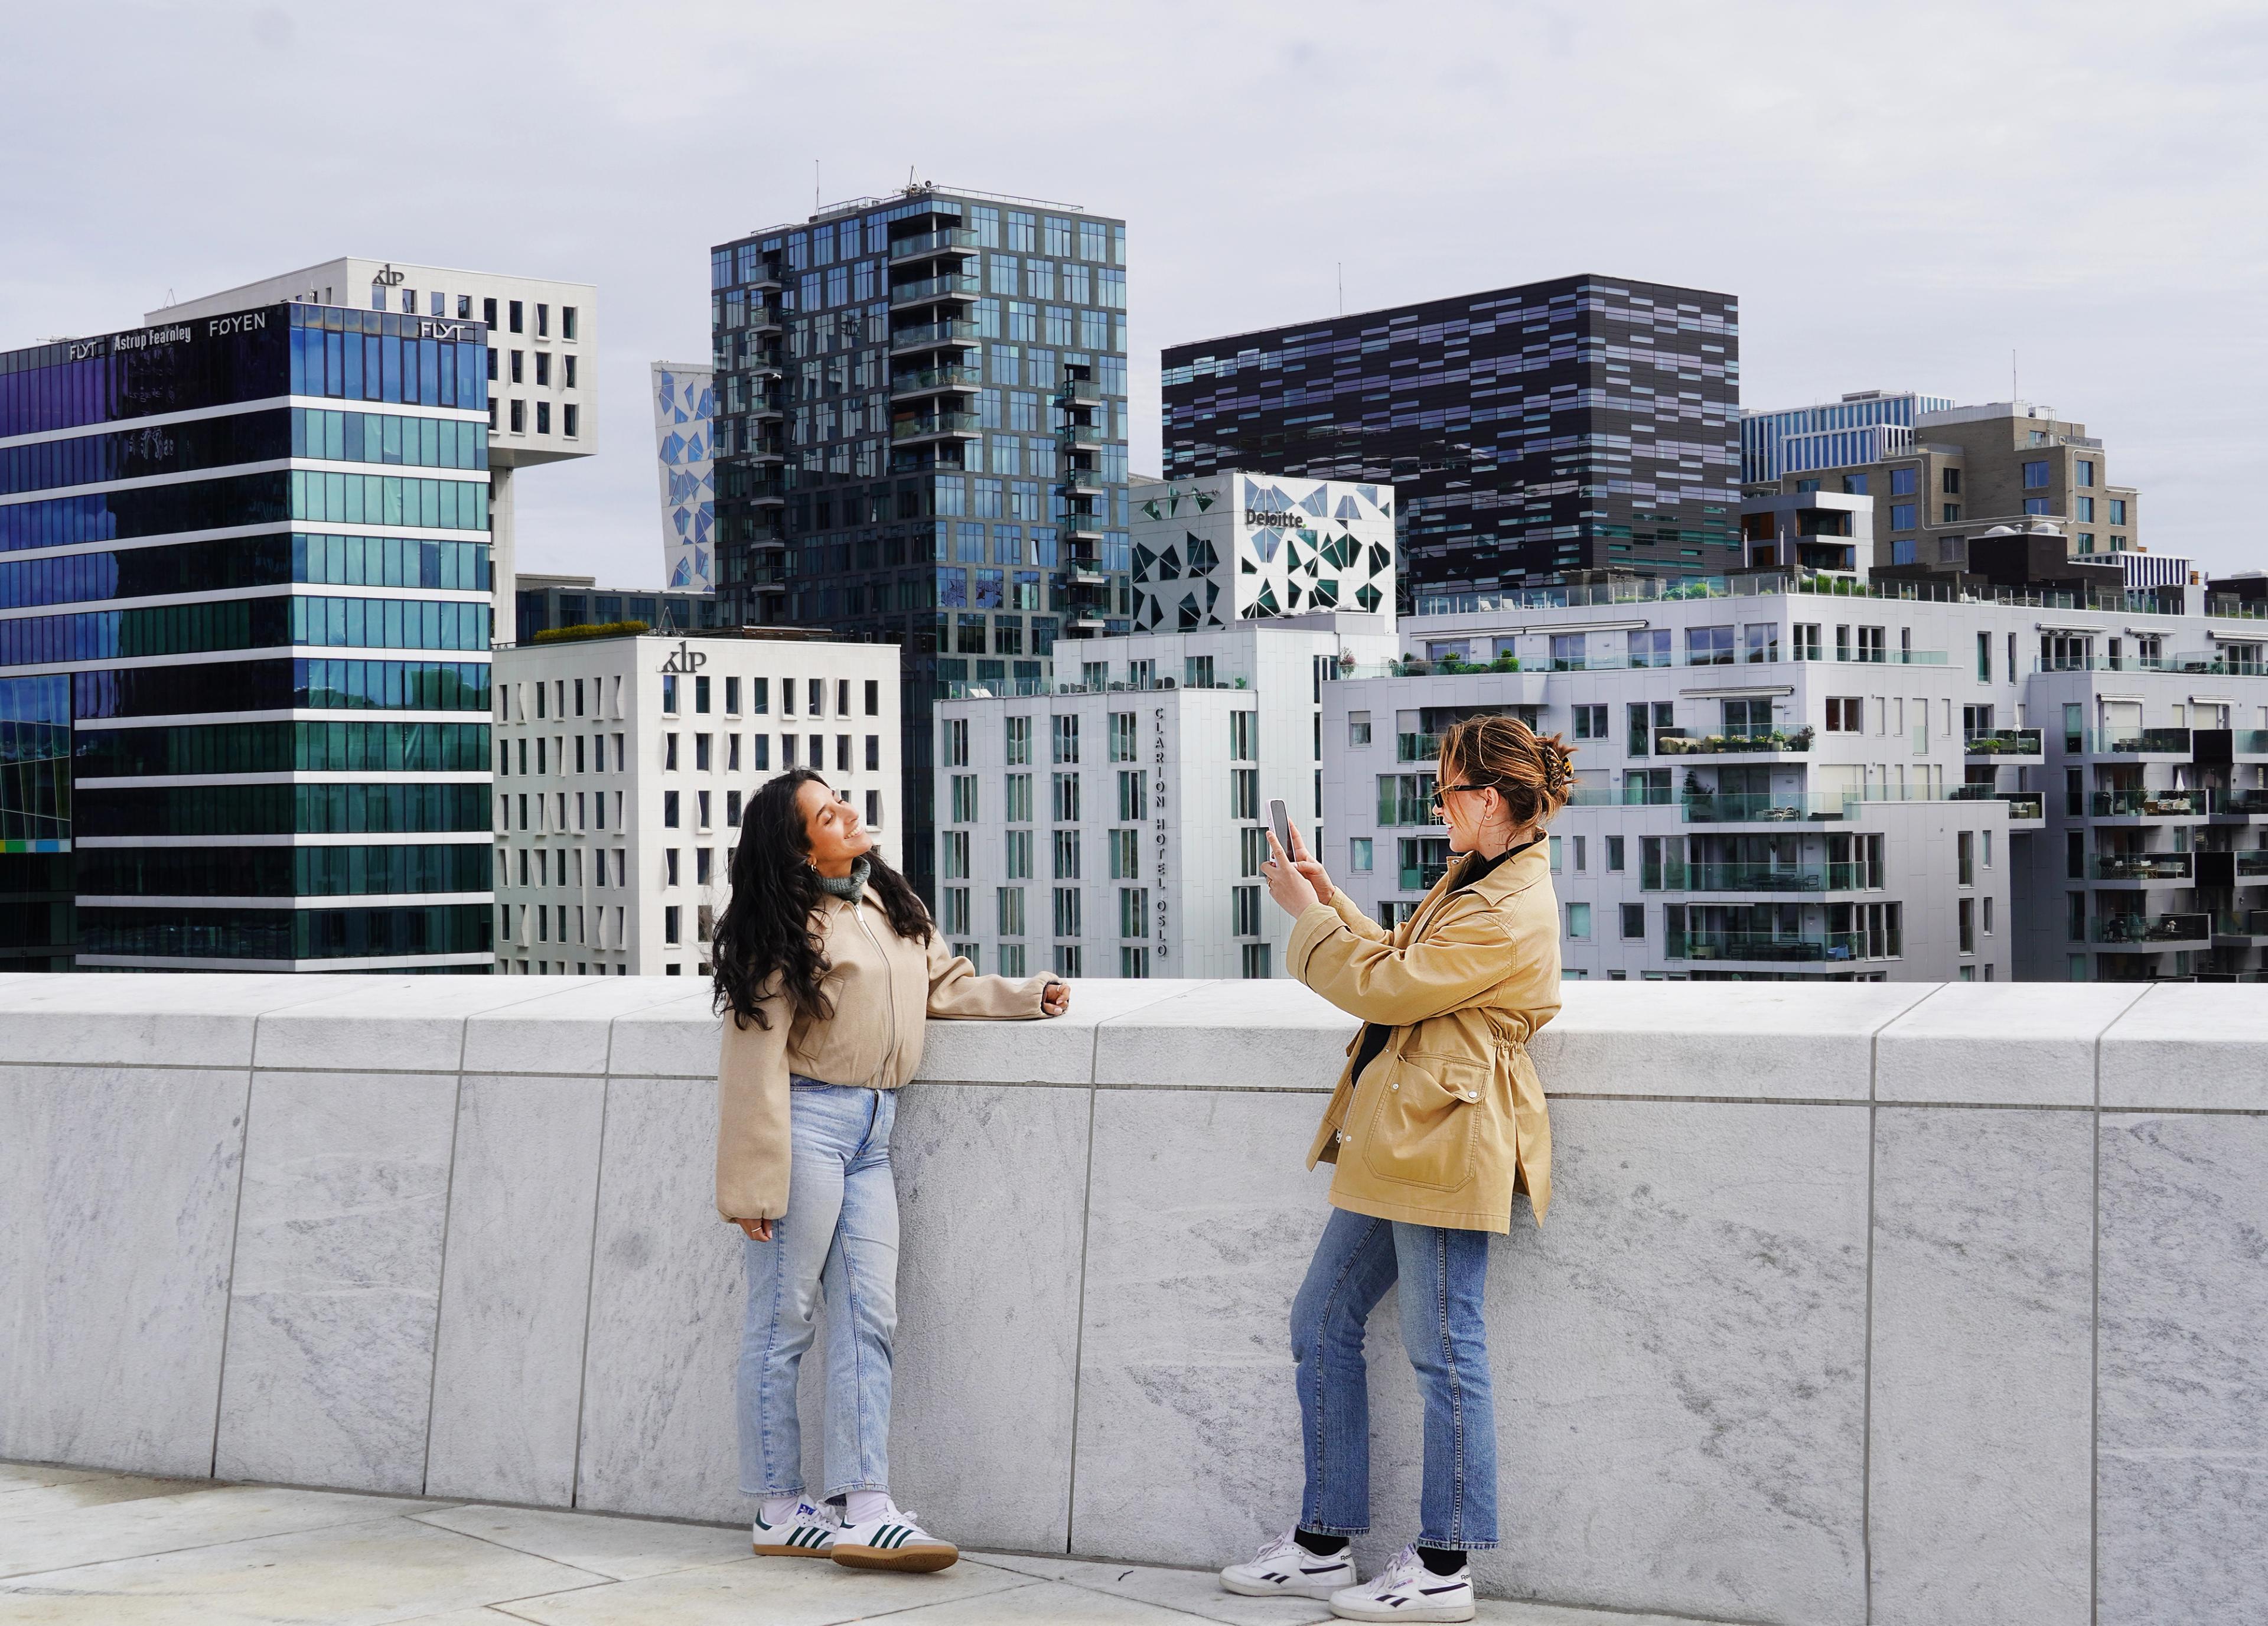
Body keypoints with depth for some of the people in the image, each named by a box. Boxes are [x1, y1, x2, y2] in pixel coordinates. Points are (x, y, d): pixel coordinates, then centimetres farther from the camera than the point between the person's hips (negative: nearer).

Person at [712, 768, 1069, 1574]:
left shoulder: (887, 902, 12)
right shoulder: (787, 927, -10)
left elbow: (942, 984, 26)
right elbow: (756, 1055, -11)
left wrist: (1025, 995, 11)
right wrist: (758, 1181, -14)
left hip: (872, 1129, 7)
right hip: (809, 1121, -7)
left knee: (868, 1318, 2)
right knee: (786, 1318, 1)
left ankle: (865, 1509, 1)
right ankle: (778, 1511, 9)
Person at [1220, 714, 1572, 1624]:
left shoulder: (1509, 911, -17)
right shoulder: (1472, 881, 16)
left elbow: (1388, 985, -17)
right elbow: (1401, 963, 24)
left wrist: (1305, 912, -6)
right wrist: (1330, 898, 19)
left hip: (1442, 1141, -11)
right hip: (1395, 1140, 11)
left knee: (1443, 1347, -3)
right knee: (1322, 1323, 13)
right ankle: (1322, 1544, 20)